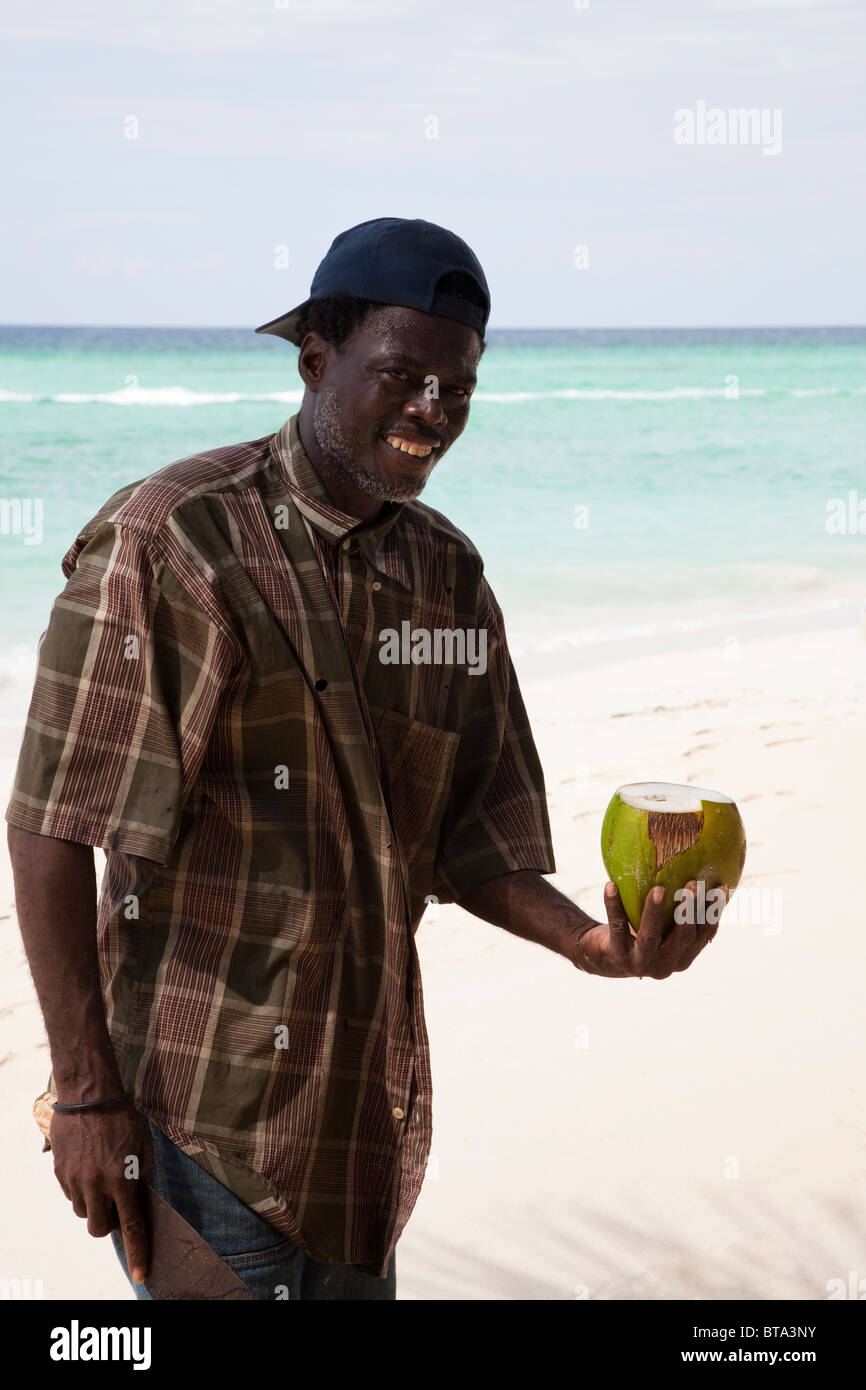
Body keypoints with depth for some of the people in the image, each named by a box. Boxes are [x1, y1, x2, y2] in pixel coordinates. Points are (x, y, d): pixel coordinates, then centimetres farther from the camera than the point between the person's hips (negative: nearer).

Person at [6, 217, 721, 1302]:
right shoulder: (168, 540, -12)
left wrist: (584, 937, -12)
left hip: (367, 1108, 6)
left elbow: (464, 839, 9)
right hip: (200, 1110, -6)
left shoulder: (450, 576, 7)